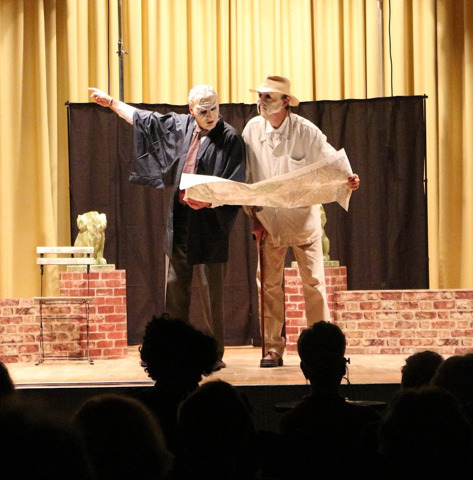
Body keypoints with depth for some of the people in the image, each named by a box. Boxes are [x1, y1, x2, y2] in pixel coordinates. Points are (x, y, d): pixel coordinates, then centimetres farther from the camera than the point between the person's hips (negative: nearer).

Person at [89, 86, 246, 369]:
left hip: (210, 223, -6)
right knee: (176, 288, 9)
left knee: (211, 291, -4)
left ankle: (215, 354, 4)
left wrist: (209, 200, -25)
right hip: (179, 221, 6)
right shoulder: (179, 126, 10)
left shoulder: (230, 139, -7)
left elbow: (235, 187, -11)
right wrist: (112, 102, 29)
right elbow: (144, 119, 24)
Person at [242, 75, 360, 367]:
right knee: (269, 285, 3)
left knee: (314, 281, -3)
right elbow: (246, 177, 3)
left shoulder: (306, 131, -10)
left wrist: (348, 180, -28)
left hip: (303, 217, -2)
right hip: (268, 220, 2)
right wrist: (253, 216, 0)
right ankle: (273, 349, 9)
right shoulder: (253, 129, -3)